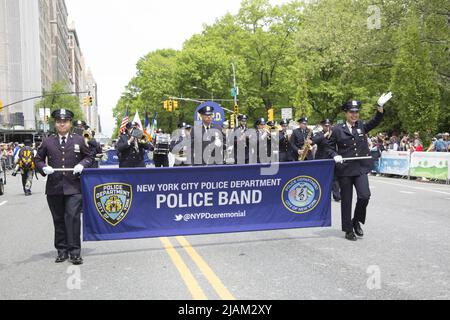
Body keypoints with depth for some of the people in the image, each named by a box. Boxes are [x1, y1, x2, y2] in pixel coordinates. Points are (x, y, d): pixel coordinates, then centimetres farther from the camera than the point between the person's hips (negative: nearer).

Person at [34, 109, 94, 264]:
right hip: (54, 188, 2)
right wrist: (44, 168, -5)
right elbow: (38, 159, 15)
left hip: (73, 187, -2)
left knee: (73, 218, -9)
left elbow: (89, 157, 13)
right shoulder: (48, 142, 8)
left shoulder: (79, 140, 7)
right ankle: (62, 251, 19)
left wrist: (82, 164, -7)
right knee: (59, 220, 9)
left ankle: (74, 252, -2)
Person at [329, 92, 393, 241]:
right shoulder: (338, 129, 1)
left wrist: (381, 106, -15)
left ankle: (356, 221, 15)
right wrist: (335, 156, -12)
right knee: (346, 200, 4)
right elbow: (331, 147, 7)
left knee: (364, 196, -12)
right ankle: (348, 230, 17)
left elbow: (376, 121, -2)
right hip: (344, 169, -2)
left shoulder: (362, 126, 9)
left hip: (361, 168, 2)